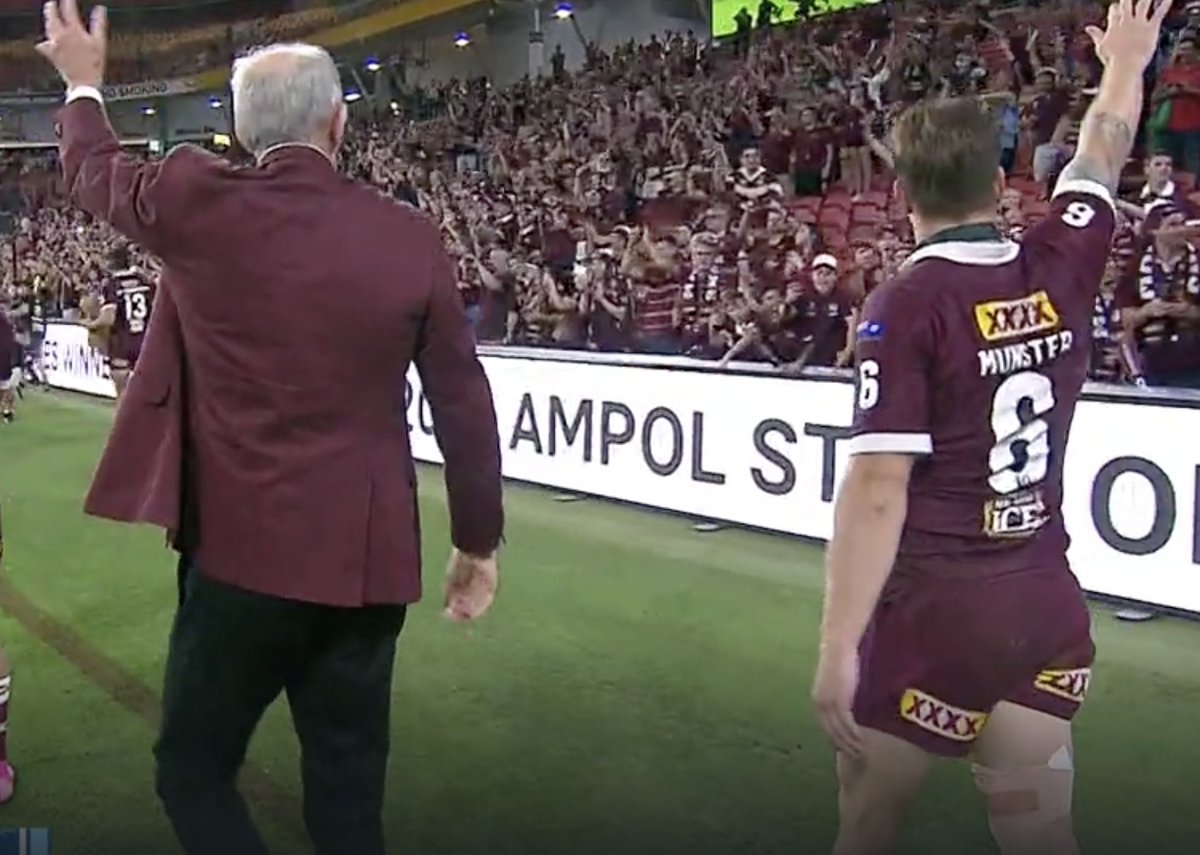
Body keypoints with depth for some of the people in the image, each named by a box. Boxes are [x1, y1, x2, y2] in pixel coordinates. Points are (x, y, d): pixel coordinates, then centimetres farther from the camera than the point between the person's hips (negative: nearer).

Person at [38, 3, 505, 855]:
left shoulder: (198, 204, -7)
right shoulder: (411, 237, -3)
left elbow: (98, 173, 16)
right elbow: (465, 405, 1)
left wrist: (83, 82, 36)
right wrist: (478, 540, 13)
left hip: (243, 550, -2)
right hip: (368, 556, 3)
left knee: (194, 770, 16)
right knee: (349, 785, 15)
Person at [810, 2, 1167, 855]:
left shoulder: (908, 306, -15)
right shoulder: (1059, 270, 1)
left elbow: (878, 489, -19)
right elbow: (1100, 160, 22)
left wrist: (838, 648, -17)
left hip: (935, 611, -5)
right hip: (1047, 606, 5)